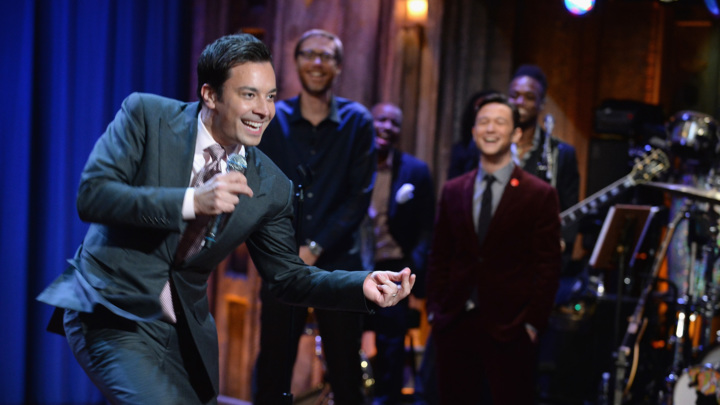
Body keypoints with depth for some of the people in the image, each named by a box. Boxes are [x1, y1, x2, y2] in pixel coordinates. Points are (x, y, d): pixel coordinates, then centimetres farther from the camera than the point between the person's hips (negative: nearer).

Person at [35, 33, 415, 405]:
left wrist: (363, 286, -12)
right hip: (112, 314, -5)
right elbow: (91, 195, -19)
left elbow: (287, 275, 5)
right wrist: (192, 202, -28)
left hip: (185, 331, 5)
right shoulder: (145, 115, -9)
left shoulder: (270, 186, -1)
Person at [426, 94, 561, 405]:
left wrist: (533, 322, -8)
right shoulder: (453, 191, 11)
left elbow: (548, 267, -2)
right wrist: (434, 311, 5)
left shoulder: (540, 195, -1)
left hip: (509, 329, -3)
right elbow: (439, 257, 12)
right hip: (454, 324, 4)